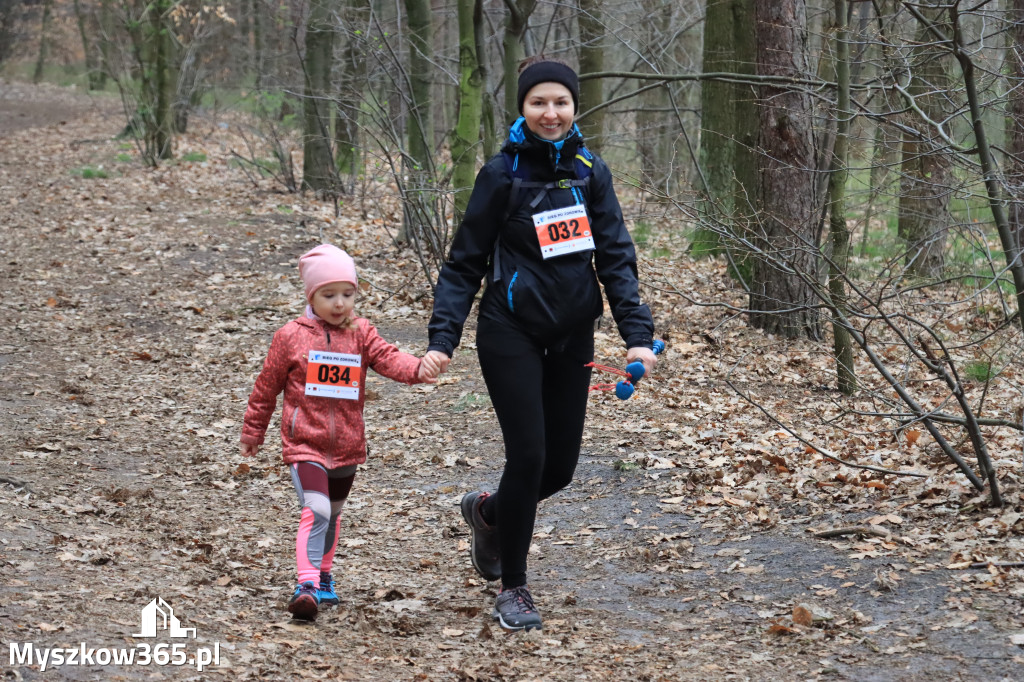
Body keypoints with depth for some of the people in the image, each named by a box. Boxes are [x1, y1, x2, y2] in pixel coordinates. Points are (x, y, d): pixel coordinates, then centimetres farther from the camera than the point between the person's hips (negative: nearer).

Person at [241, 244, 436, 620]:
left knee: (333, 514, 20)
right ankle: (307, 585, -25)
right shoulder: (291, 336, -5)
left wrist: (417, 369, -36)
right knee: (315, 511, -21)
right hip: (304, 444, -4)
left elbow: (387, 357, -14)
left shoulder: (361, 334, 2)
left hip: (347, 445, 4)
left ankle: (323, 575, 39)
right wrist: (253, 430, 13)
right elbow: (267, 385, 5)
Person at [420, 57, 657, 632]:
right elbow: (465, 263, -3)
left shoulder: (591, 172, 4)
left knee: (562, 464, 6)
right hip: (511, 333, -4)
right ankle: (513, 589, 7)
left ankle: (489, 512, 38)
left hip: (572, 337, 4)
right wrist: (443, 339, -13)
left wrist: (638, 334, -10)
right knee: (529, 455, -10)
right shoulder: (503, 173, -6)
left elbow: (616, 257, 1)